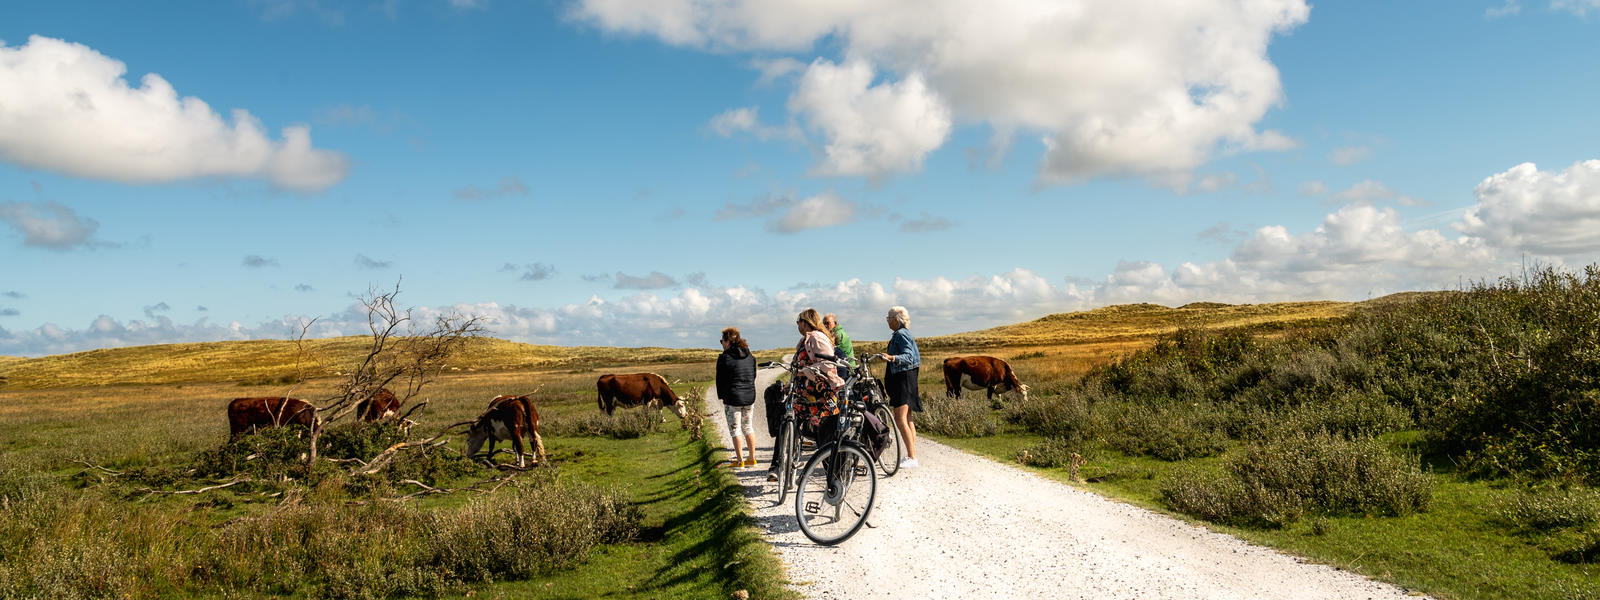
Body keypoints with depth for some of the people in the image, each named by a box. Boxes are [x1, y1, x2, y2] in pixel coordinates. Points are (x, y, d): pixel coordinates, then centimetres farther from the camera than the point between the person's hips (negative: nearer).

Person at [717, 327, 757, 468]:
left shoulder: (724, 358, -11)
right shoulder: (750, 357, 8)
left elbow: (720, 380, -8)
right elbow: (753, 376, 13)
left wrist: (721, 396, 3)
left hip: (732, 398, -6)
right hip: (749, 397, 6)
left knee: (735, 429, 1)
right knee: (747, 426, 16)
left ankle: (739, 461, 2)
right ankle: (752, 459, 19)